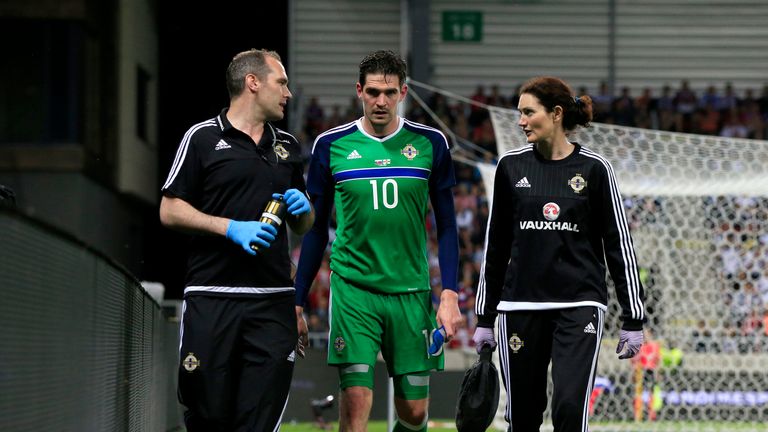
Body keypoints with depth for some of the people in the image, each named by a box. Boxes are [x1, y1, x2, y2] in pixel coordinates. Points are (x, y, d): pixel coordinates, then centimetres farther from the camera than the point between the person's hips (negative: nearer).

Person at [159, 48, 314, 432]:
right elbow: (169, 211, -1)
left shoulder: (288, 146, 19)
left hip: (273, 301, 4)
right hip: (211, 298, -4)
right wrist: (232, 228, -12)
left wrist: (302, 209, 3)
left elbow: (303, 225, 26)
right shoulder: (203, 138, 3)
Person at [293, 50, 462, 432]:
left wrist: (450, 294, -2)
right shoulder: (332, 145, 2)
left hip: (411, 292, 1)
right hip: (353, 289, -1)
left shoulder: (430, 144, 3)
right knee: (356, 400, -14)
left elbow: (446, 226, 7)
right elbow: (316, 229, 9)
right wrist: (297, 302, 7)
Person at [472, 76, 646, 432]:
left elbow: (618, 243, 2)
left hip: (579, 306, -3)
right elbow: (496, 245, 12)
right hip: (520, 306, 3)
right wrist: (484, 318, 12)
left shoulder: (593, 169, -1)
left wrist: (633, 319, -1)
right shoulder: (511, 165, 6)